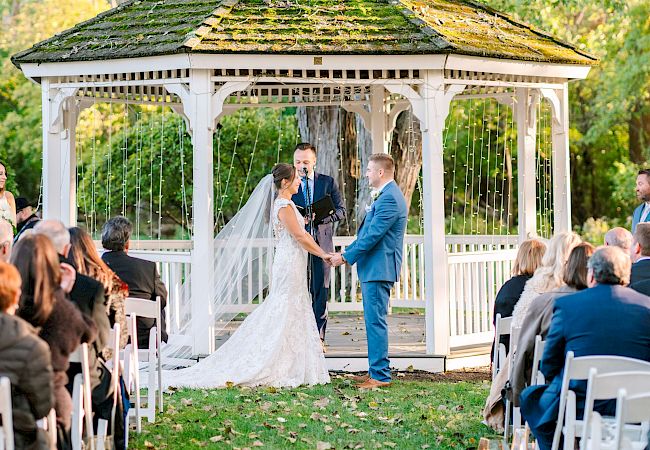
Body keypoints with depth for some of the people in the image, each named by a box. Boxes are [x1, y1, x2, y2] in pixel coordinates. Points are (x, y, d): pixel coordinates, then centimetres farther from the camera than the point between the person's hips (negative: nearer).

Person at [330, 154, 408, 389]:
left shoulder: (389, 198, -17)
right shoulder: (385, 196, 17)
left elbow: (372, 235, -20)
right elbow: (368, 232, 22)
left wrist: (346, 257, -13)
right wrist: (347, 252, 15)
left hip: (379, 269, -11)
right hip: (373, 268, 11)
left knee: (375, 321, -9)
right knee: (374, 321, 14)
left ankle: (380, 376, -6)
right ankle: (376, 370, 21)